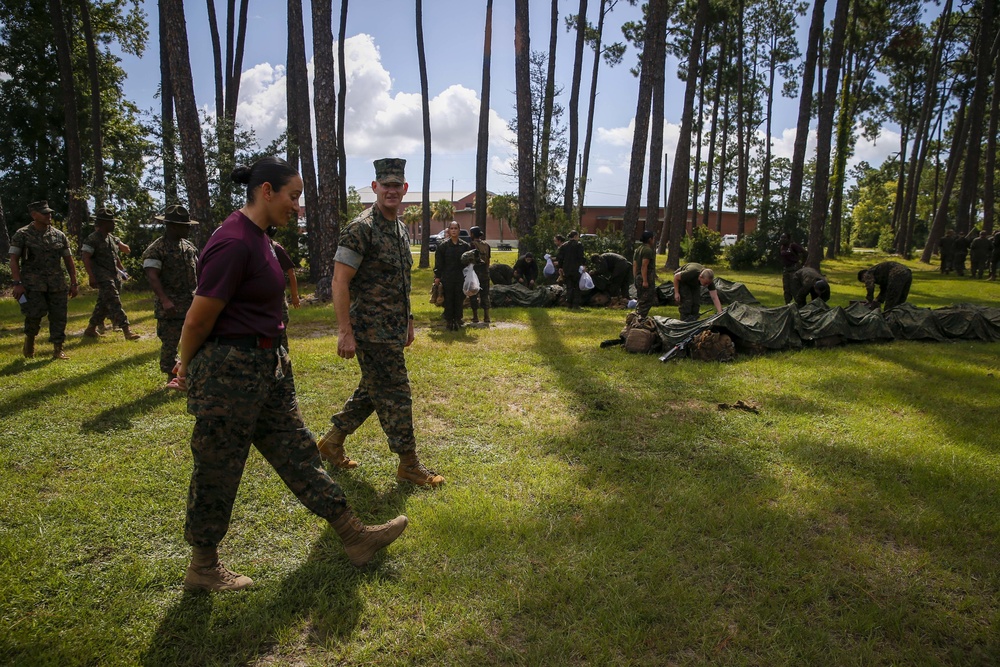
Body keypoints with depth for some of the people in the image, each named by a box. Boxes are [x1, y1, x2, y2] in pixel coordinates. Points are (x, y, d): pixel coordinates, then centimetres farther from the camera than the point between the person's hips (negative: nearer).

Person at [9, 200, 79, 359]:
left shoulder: (59, 235, 9)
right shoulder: (22, 235, -1)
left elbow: (68, 260, 12)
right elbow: (14, 260, -5)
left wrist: (73, 283, 7)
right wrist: (17, 283, -15)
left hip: (57, 283, 3)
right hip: (32, 283, -3)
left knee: (59, 316, 0)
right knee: (34, 315, -9)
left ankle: (58, 350, 7)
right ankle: (29, 340, 21)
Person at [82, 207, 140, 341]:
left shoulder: (111, 238, 16)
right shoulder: (92, 239, -10)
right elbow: (86, 258, -15)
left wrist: (122, 270, 21)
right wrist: (92, 277, -21)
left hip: (114, 276, 9)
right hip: (103, 278, -9)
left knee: (103, 304, 13)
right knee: (114, 303, -13)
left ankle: (90, 329, 23)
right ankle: (126, 330, -17)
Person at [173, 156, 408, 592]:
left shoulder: (256, 236, 9)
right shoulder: (234, 243, -22)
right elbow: (199, 318, -17)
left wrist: (191, 364, 15)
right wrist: (187, 367, 0)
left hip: (267, 364, 9)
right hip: (230, 370, -9)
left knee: (295, 449, 13)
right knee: (218, 470, 7)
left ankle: (354, 536, 22)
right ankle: (202, 569, 29)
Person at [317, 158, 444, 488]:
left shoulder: (401, 229, 13)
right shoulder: (361, 229, -15)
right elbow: (340, 281, -17)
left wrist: (407, 321, 20)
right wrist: (345, 332, -21)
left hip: (392, 330, 9)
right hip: (372, 333, -9)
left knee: (373, 391, 18)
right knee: (395, 396, -1)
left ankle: (332, 441, 34)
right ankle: (409, 463, 13)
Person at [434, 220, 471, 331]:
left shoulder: (465, 246, 4)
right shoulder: (443, 246, 0)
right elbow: (438, 263, 1)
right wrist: (437, 277, -4)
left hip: (461, 278, 1)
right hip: (447, 278, -1)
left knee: (459, 300, 5)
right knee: (448, 300, 2)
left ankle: (457, 320, 16)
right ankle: (449, 321, 10)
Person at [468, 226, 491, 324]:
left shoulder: (472, 244, -8)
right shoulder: (486, 245, 7)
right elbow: (488, 260, 10)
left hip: (475, 271, -5)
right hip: (485, 272, 5)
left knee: (473, 294, 4)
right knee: (485, 294, 9)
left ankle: (475, 316, 5)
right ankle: (486, 317, 7)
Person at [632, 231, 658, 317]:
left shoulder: (638, 249, 15)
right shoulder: (648, 250, -14)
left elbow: (634, 265, 15)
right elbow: (644, 266, -21)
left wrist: (635, 278, 18)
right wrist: (645, 281, -22)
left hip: (638, 277, 9)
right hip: (647, 278, -9)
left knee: (640, 300, 16)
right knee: (645, 301, -4)